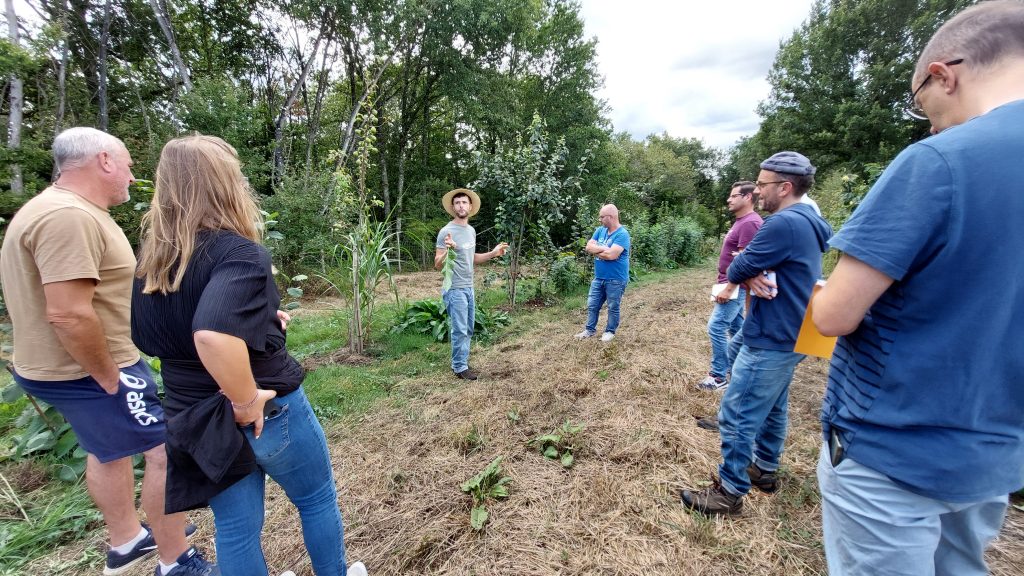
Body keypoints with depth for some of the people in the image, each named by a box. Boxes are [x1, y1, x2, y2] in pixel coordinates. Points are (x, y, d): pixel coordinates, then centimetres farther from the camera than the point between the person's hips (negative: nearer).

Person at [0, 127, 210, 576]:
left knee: (109, 450, 24)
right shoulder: (68, 217, -24)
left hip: (66, 366, 11)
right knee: (168, 452, -3)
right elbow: (68, 313, -31)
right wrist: (109, 378, -20)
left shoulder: (59, 209, 11)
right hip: (88, 370, -11)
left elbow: (67, 303, 18)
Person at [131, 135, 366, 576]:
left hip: (193, 415, 6)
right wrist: (247, 400, -26)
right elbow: (213, 334, -41)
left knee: (235, 528, 21)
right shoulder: (238, 252, -23)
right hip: (269, 410, -6)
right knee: (317, 499, 20)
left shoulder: (151, 259, 1)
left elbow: (148, 336, 14)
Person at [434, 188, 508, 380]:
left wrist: (494, 253, 14)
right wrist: (447, 251, -34)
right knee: (459, 330, -2)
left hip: (469, 288, 8)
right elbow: (438, 264, -15)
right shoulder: (447, 231, -14)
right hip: (454, 289, -8)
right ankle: (460, 368, 11)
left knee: (468, 329, 14)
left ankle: (460, 362, 27)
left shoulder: (471, 230, 10)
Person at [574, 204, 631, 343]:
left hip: (615, 280, -7)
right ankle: (590, 329, 28)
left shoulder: (622, 234, -18)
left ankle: (610, 331, 26)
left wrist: (596, 252, -12)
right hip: (598, 277, 7)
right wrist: (604, 249, -17)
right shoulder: (600, 230, 6)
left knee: (613, 307, 10)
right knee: (592, 305, 13)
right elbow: (589, 247, -2)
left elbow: (611, 255, -28)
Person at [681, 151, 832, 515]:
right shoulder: (807, 223, 12)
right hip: (788, 335, 11)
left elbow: (736, 270, -19)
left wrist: (747, 272, 2)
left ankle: (730, 492, 10)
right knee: (772, 407, 22)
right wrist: (753, 277, -13)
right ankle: (765, 469, 38)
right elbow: (749, 268, 8)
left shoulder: (784, 223, -23)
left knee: (737, 415, -2)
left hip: (771, 341, -11)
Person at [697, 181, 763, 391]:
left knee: (716, 327, -10)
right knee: (736, 327, 15)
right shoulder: (741, 222, 14)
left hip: (735, 286, -10)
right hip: (734, 285, 10)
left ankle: (718, 376, -1)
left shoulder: (749, 223, -18)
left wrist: (728, 288, -23)